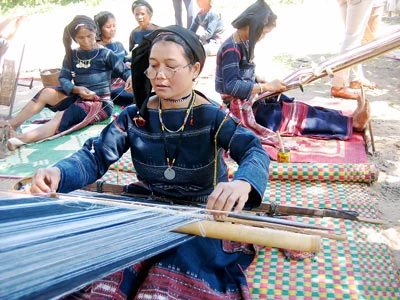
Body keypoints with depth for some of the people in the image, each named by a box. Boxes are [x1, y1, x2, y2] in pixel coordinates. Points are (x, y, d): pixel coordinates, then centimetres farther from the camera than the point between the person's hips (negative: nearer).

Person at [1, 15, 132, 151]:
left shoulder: (105, 54, -2)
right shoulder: (72, 55, 9)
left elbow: (124, 70, -2)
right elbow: (63, 78, 1)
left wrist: (130, 77, -27)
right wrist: (76, 89, -19)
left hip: (100, 103, -5)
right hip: (77, 98, 5)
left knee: (65, 116, -31)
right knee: (48, 93, -18)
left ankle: (23, 138, -48)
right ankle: (11, 125, -16)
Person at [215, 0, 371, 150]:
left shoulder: (243, 43, 7)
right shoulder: (231, 50, -22)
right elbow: (231, 86, -30)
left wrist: (257, 79, 3)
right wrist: (266, 86, -24)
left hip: (250, 98, 9)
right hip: (240, 109, -9)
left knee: (292, 105, -3)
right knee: (293, 113, -13)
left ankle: (348, 120, -7)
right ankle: (351, 123, -11)